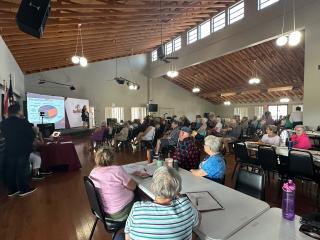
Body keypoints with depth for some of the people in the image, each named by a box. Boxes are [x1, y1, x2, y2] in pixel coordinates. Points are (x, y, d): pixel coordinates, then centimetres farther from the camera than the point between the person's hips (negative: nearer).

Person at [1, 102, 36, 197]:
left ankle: (11, 190, 23)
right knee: (22, 169, 2)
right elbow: (31, 135, -11)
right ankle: (24, 189, 11)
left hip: (9, 149, 6)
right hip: (23, 150, -6)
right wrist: (29, 144, 7)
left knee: (10, 170, 13)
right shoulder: (23, 122, -17)